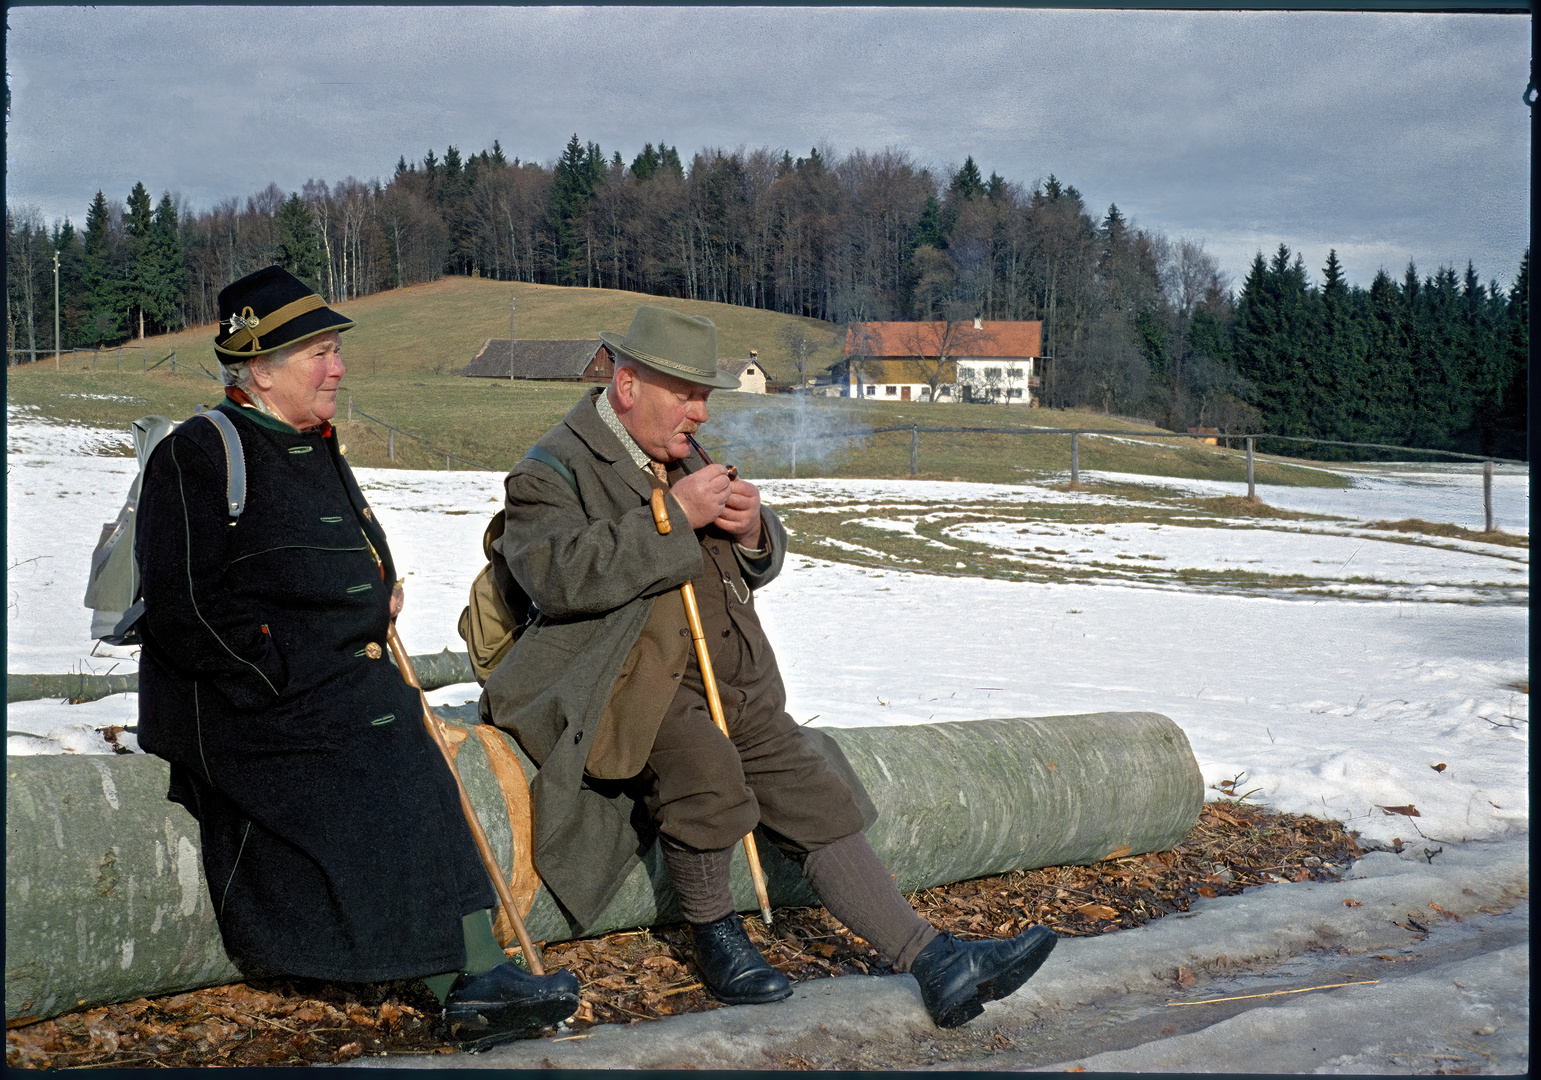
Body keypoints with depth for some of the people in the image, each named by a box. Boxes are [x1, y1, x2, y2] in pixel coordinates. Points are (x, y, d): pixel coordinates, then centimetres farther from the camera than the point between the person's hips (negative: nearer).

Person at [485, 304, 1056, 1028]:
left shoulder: (680, 459, 20)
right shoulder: (551, 471, -4)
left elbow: (762, 566, 24)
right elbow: (560, 574, -24)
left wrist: (754, 530, -1)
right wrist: (675, 517, -22)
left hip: (738, 694, 8)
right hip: (636, 689, -7)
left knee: (820, 805, -1)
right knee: (704, 760, -35)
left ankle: (936, 965, -1)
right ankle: (714, 936, -13)